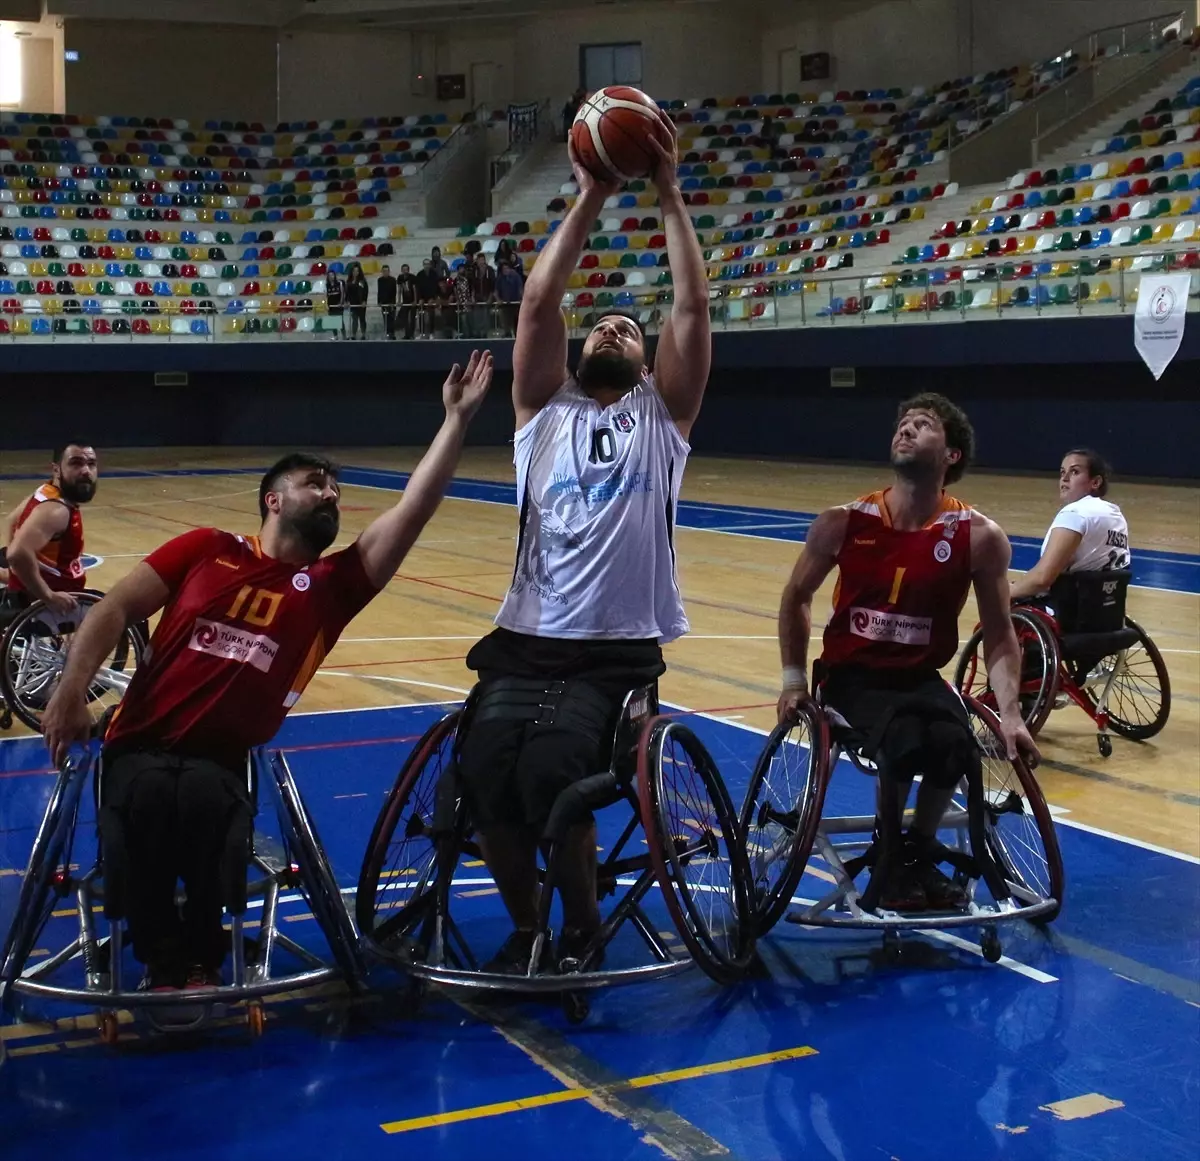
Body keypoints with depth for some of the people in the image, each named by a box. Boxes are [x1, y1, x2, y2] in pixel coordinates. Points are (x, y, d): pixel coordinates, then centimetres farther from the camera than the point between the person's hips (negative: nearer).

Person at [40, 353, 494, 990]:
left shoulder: (333, 583, 9)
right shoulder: (206, 549, 8)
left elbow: (415, 506, 1)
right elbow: (116, 608, 6)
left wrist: (457, 418, -2)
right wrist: (72, 687, -9)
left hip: (222, 761, 0)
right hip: (141, 746, 0)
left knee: (207, 803, -34)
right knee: (144, 806, -34)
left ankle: (201, 961, -9)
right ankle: (163, 963, -10)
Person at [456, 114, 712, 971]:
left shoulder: (661, 416, 12)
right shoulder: (546, 409, 15)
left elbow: (694, 310, 2)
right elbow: (540, 303, 4)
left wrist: (670, 198, 2)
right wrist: (589, 203, 3)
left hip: (619, 650, -2)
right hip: (527, 639, 2)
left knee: (549, 778, -25)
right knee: (485, 781, -19)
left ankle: (584, 924, 5)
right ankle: (526, 926, 10)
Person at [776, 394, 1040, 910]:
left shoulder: (980, 537, -8)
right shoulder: (842, 522, -6)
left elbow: (999, 633, -1)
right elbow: (797, 597, 9)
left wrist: (1010, 714, -13)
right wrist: (793, 679, 3)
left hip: (921, 676, 1)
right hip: (852, 674, -1)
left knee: (954, 745, -31)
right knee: (906, 742, -32)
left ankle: (920, 851, 0)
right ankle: (889, 853, -1)